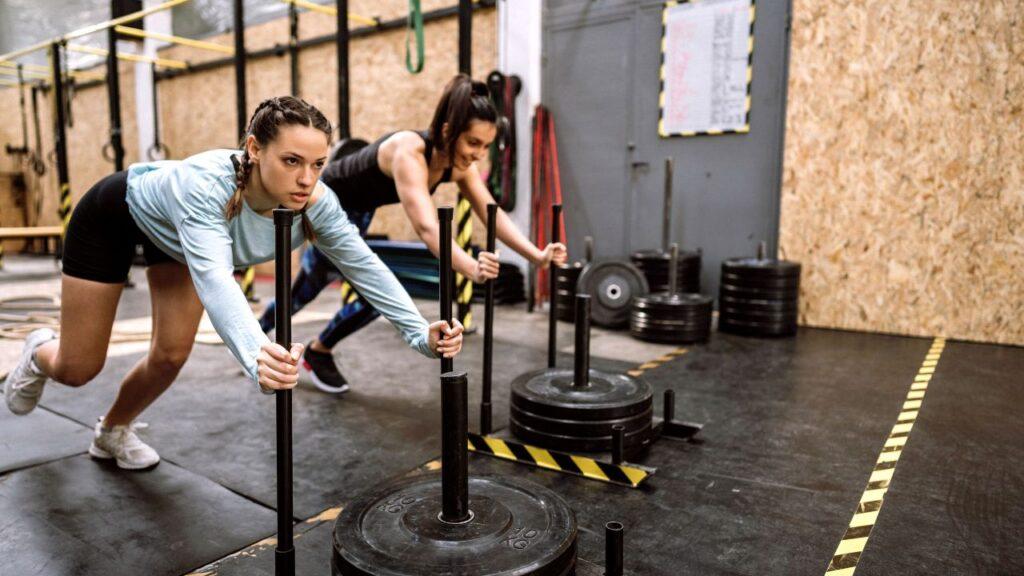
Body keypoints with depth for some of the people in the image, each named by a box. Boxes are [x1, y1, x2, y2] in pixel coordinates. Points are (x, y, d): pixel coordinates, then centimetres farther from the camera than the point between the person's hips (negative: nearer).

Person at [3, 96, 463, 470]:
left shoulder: (315, 203, -31)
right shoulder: (206, 185, -46)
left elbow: (365, 265, -29)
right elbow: (214, 278, -60)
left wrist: (421, 334, -40)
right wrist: (257, 358, -77)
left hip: (175, 235, 4)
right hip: (116, 214, -4)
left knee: (172, 355, 1)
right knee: (77, 369, 4)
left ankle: (113, 432, 33)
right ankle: (39, 352, 44)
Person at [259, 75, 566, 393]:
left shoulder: (458, 162, -16)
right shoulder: (408, 152, -39)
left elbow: (494, 214, -18)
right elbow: (426, 226, -52)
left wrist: (537, 255, -31)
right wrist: (472, 269, -67)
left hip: (353, 211, 8)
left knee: (310, 286, 25)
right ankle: (315, 354, 14)